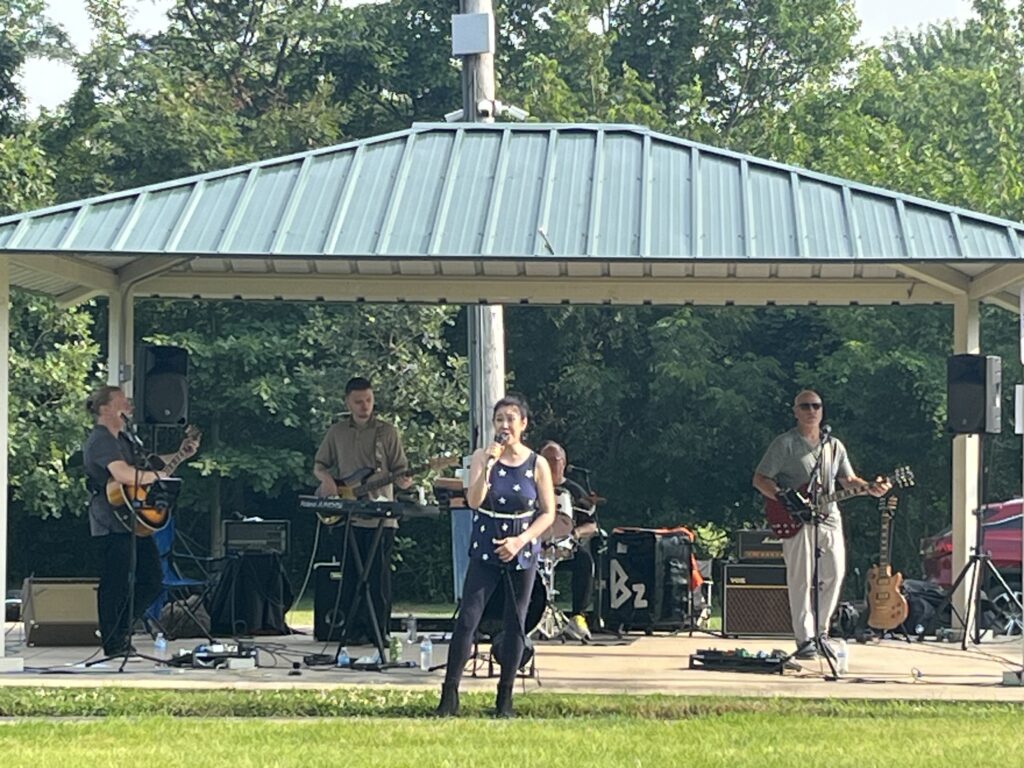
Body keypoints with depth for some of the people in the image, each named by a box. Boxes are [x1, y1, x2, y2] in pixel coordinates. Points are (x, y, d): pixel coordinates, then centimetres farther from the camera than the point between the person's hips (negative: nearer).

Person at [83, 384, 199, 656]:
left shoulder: (123, 437, 17)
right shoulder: (100, 440, -16)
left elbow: (144, 464, 32)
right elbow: (125, 475, -32)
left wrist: (179, 455, 23)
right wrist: (158, 475, -19)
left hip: (133, 520, 10)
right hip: (113, 524, -10)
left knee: (152, 580, 12)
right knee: (115, 585, -4)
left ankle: (121, 630, 23)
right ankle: (114, 644, 2)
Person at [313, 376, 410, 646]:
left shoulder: (387, 432, 5)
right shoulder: (336, 432, 12)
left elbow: (400, 470, 4)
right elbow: (319, 464, 19)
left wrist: (403, 480, -19)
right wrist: (326, 480, -3)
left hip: (380, 519, -2)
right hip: (345, 517, 2)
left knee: (378, 578, -4)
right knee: (351, 577, 2)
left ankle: (378, 631, 0)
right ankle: (355, 630, 7)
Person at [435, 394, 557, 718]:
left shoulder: (537, 465, -2)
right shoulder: (482, 457, -2)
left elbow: (548, 513, 0)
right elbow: (474, 501, -14)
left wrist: (521, 540, -13)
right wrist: (488, 465, -26)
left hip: (522, 553, 1)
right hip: (485, 550, 0)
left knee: (515, 624, 5)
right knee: (467, 619, -9)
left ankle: (505, 700, 15)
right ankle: (449, 696, -8)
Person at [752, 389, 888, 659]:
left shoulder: (834, 446, 16)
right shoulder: (785, 444, 0)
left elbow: (848, 479, 19)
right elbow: (760, 479, -2)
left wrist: (868, 487, -2)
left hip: (829, 516, 5)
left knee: (835, 574, 1)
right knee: (801, 579, -7)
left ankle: (820, 631, 17)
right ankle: (805, 640, -4)